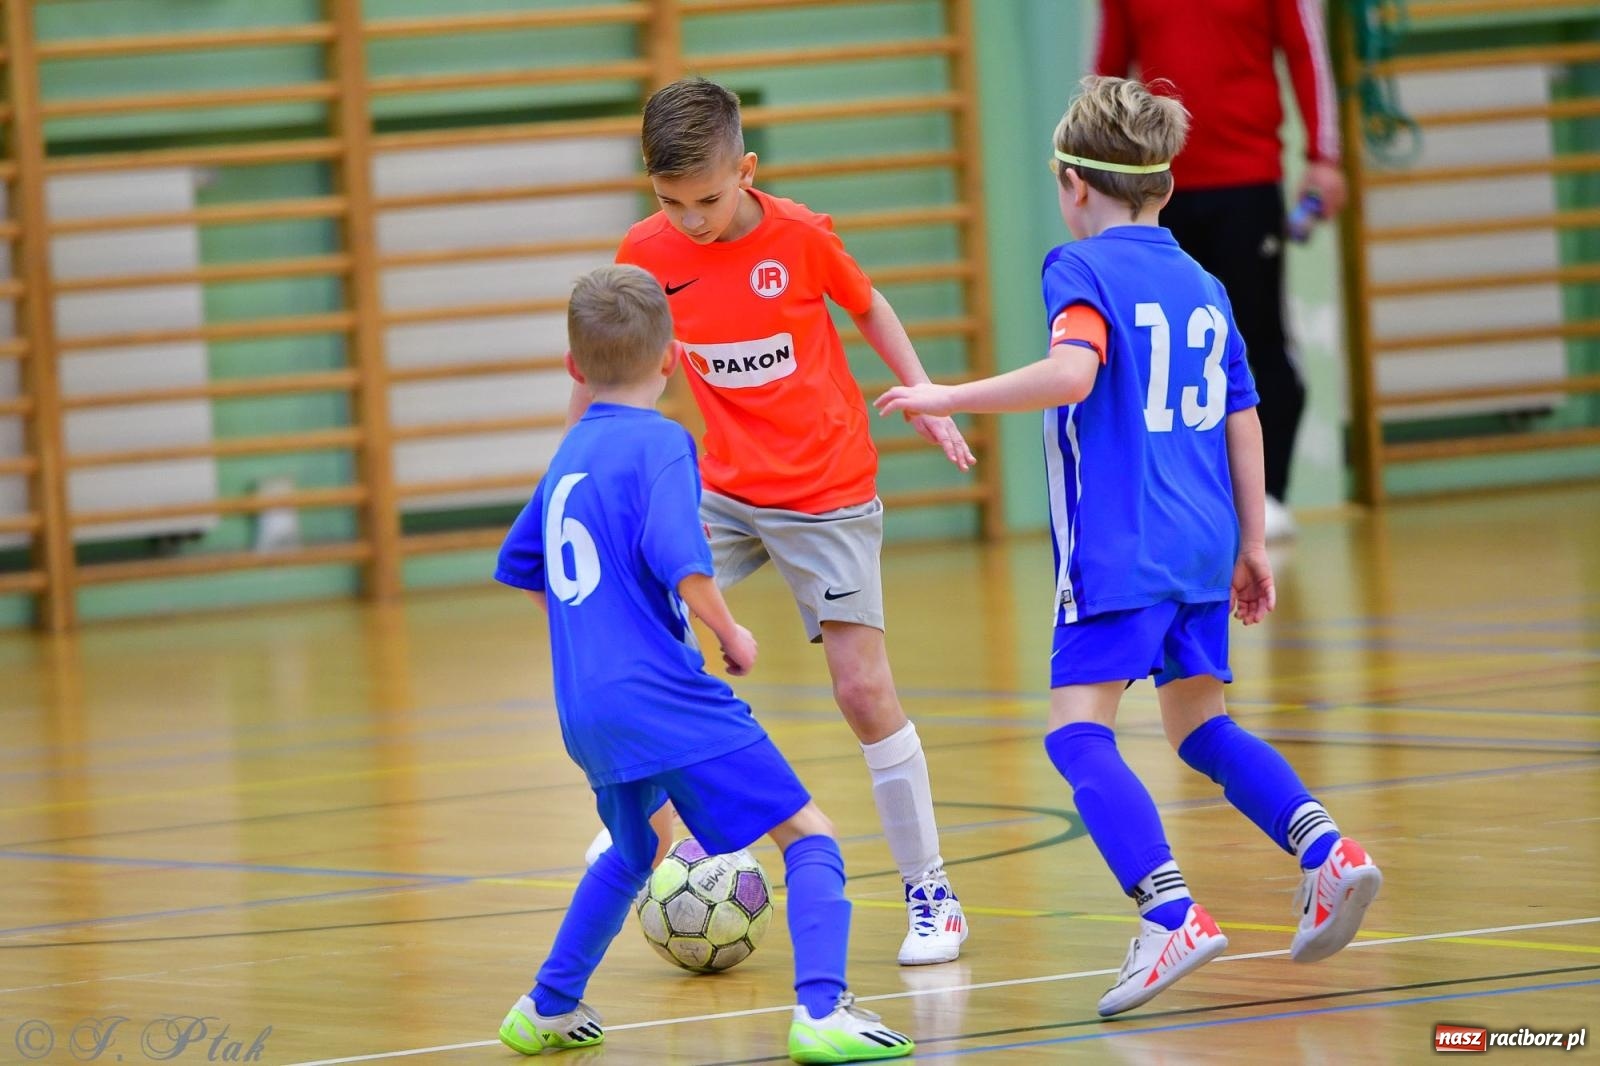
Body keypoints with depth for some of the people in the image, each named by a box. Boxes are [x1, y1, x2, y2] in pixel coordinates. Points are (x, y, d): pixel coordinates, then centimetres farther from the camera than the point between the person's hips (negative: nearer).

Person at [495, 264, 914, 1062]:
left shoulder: (569, 456, 16)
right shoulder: (660, 444, -9)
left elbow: (521, 566, 29)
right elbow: (679, 559, -23)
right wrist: (730, 633, -8)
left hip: (587, 712, 8)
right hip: (664, 698, -8)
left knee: (633, 851, 33)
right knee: (808, 834, -7)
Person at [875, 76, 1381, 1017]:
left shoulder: (1082, 267, -6)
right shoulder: (1203, 286, 15)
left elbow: (1072, 371, -23)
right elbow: (1242, 419, 17)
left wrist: (949, 399, -16)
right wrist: (1251, 543, 25)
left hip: (1118, 551, -7)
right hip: (1202, 550, 7)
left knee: (1080, 734, -9)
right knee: (1201, 725, 19)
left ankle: (1171, 913, -24)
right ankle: (1326, 849, 2)